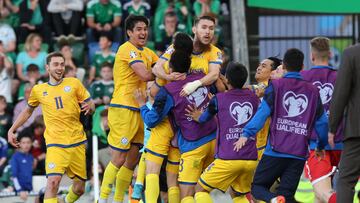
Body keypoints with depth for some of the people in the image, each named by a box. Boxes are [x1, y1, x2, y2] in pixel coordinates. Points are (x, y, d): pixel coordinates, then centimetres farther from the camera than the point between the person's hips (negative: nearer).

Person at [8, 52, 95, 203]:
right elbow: (28, 111, 23)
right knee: (53, 181, -26)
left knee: (79, 189, 10)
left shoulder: (74, 83, 3)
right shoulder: (38, 90, 5)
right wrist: (12, 130, 15)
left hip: (77, 142, 2)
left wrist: (89, 107, -18)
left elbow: (91, 107, 6)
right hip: (55, 144, -2)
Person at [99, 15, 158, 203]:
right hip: (123, 109, -9)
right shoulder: (127, 49, -10)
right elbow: (145, 75, -20)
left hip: (139, 110, 9)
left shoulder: (148, 53, 18)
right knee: (119, 159, -9)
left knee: (132, 160, 10)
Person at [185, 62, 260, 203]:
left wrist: (199, 117, 39)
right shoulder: (253, 98, 8)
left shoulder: (218, 99, -3)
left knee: (201, 189, 12)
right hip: (251, 159, 4)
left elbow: (203, 119, 13)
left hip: (228, 159, -4)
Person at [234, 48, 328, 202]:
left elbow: (263, 112, -11)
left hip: (275, 150, -3)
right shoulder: (312, 91, 11)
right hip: (299, 154, 3)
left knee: (257, 187, 9)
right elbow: (322, 122, 13)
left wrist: (246, 134, -12)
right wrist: (321, 146, 27)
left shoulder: (276, 86, 1)